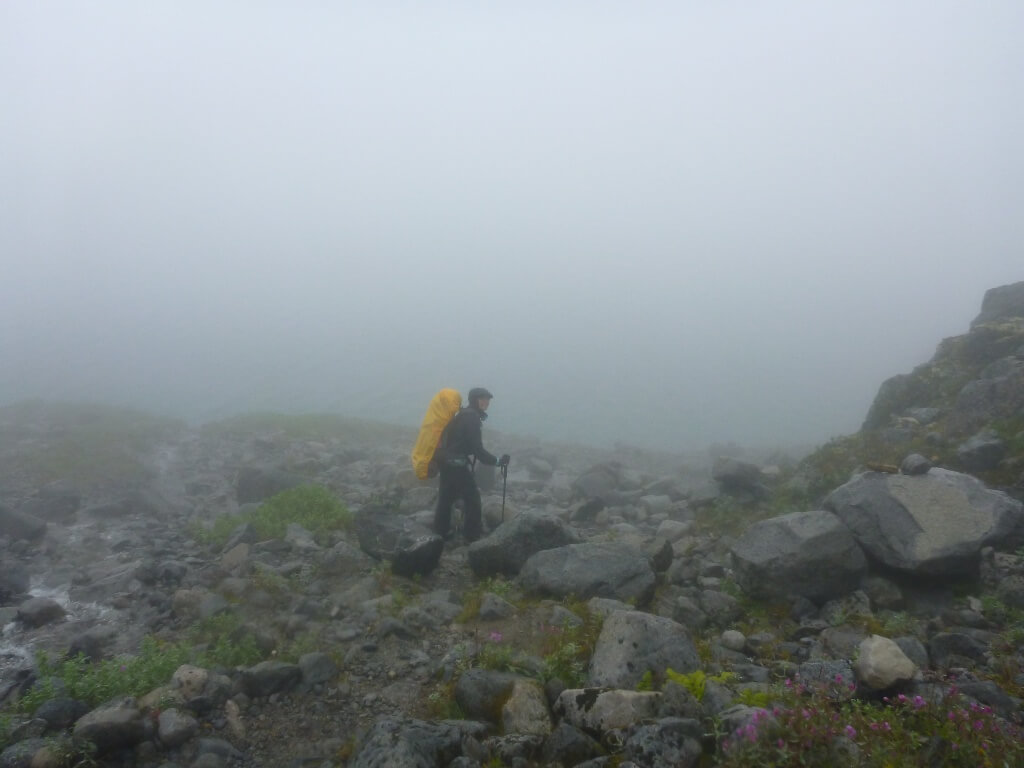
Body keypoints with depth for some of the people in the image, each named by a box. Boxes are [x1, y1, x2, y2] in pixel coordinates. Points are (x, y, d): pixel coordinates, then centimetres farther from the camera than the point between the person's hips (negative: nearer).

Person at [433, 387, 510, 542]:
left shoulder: (463, 415, 13)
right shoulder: (472, 417, -17)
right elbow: (477, 448, -19)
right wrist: (497, 461, -13)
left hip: (448, 462, 9)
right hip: (458, 464, -9)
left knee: (446, 497, 17)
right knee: (472, 498, 2)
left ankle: (441, 531, 28)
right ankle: (473, 535, 9)